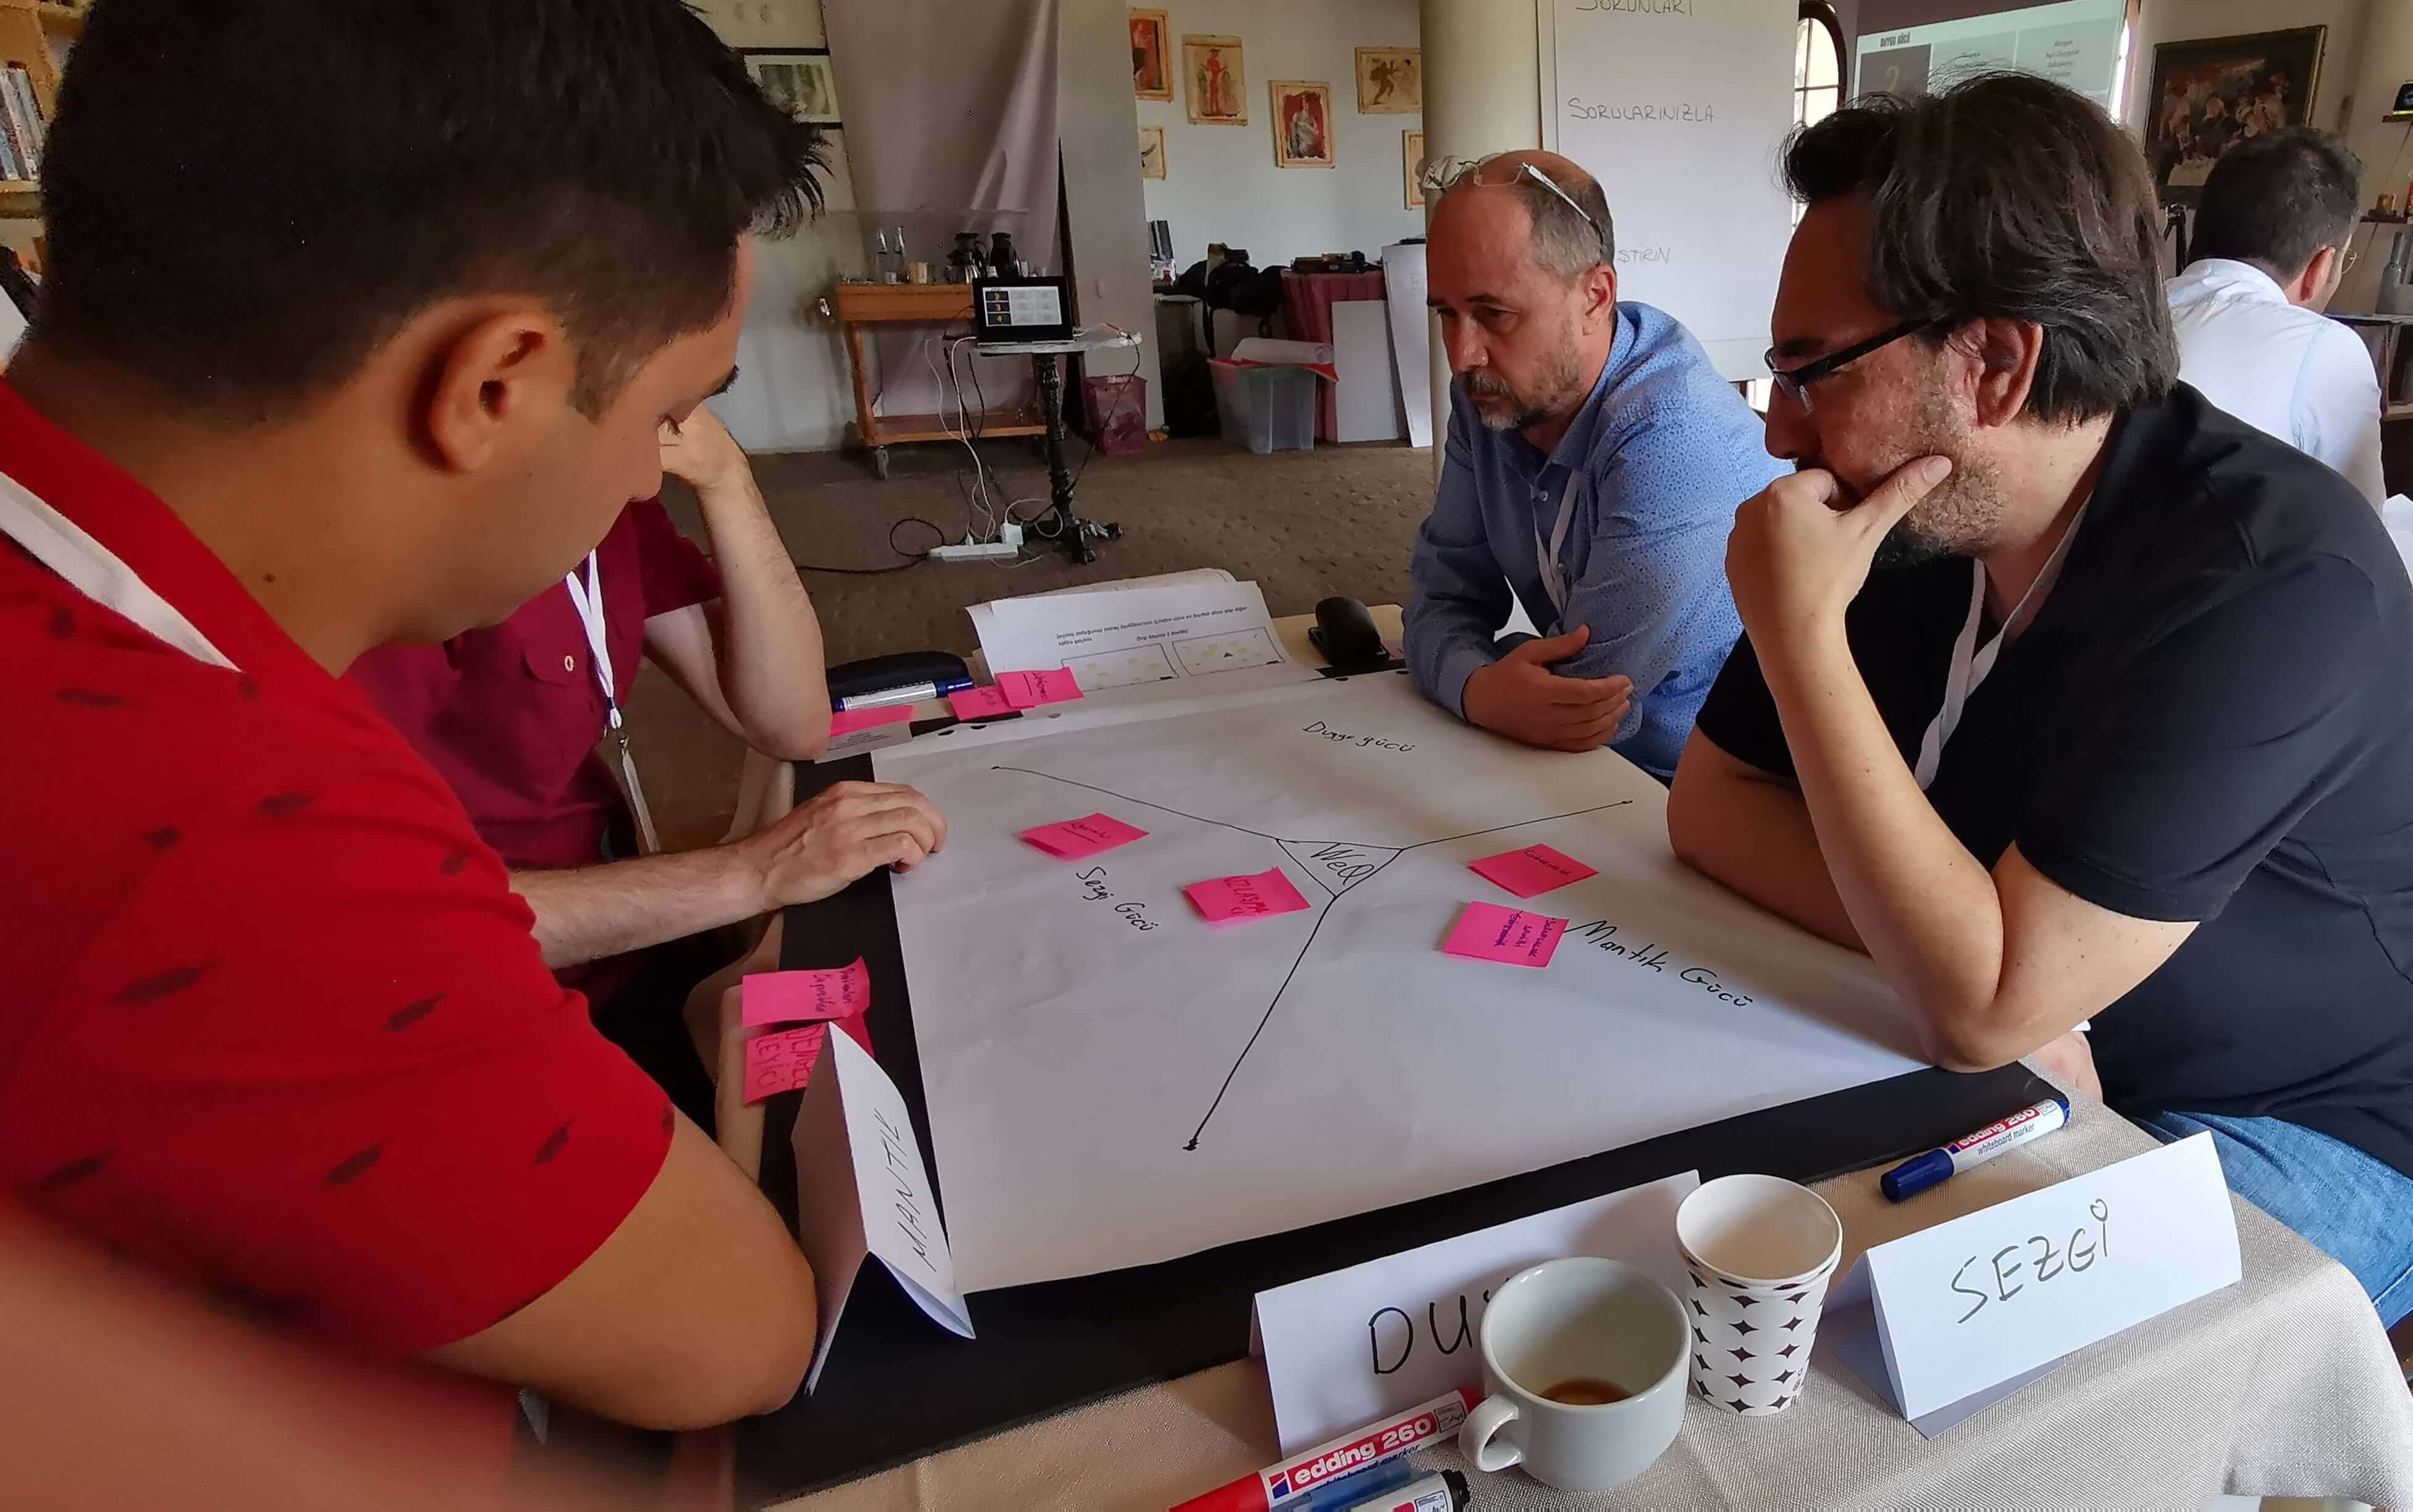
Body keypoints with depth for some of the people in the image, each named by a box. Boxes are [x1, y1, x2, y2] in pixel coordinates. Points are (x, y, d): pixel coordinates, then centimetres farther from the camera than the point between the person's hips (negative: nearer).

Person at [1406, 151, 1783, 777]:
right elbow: (1445, 595, -5)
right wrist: (1477, 688, -25)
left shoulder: (1672, 441, -28)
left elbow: (1592, 690, -28)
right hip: (1592, 764, 6)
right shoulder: (1489, 396, -3)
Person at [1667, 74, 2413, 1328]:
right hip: (2016, 1065, 6)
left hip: (2305, 1133, -5)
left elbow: (1981, 1005, -33)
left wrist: (1800, 635, -33)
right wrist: (1954, 947, -21)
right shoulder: (1896, 505, -8)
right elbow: (1710, 802, -5)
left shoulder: (2278, 578, -28)